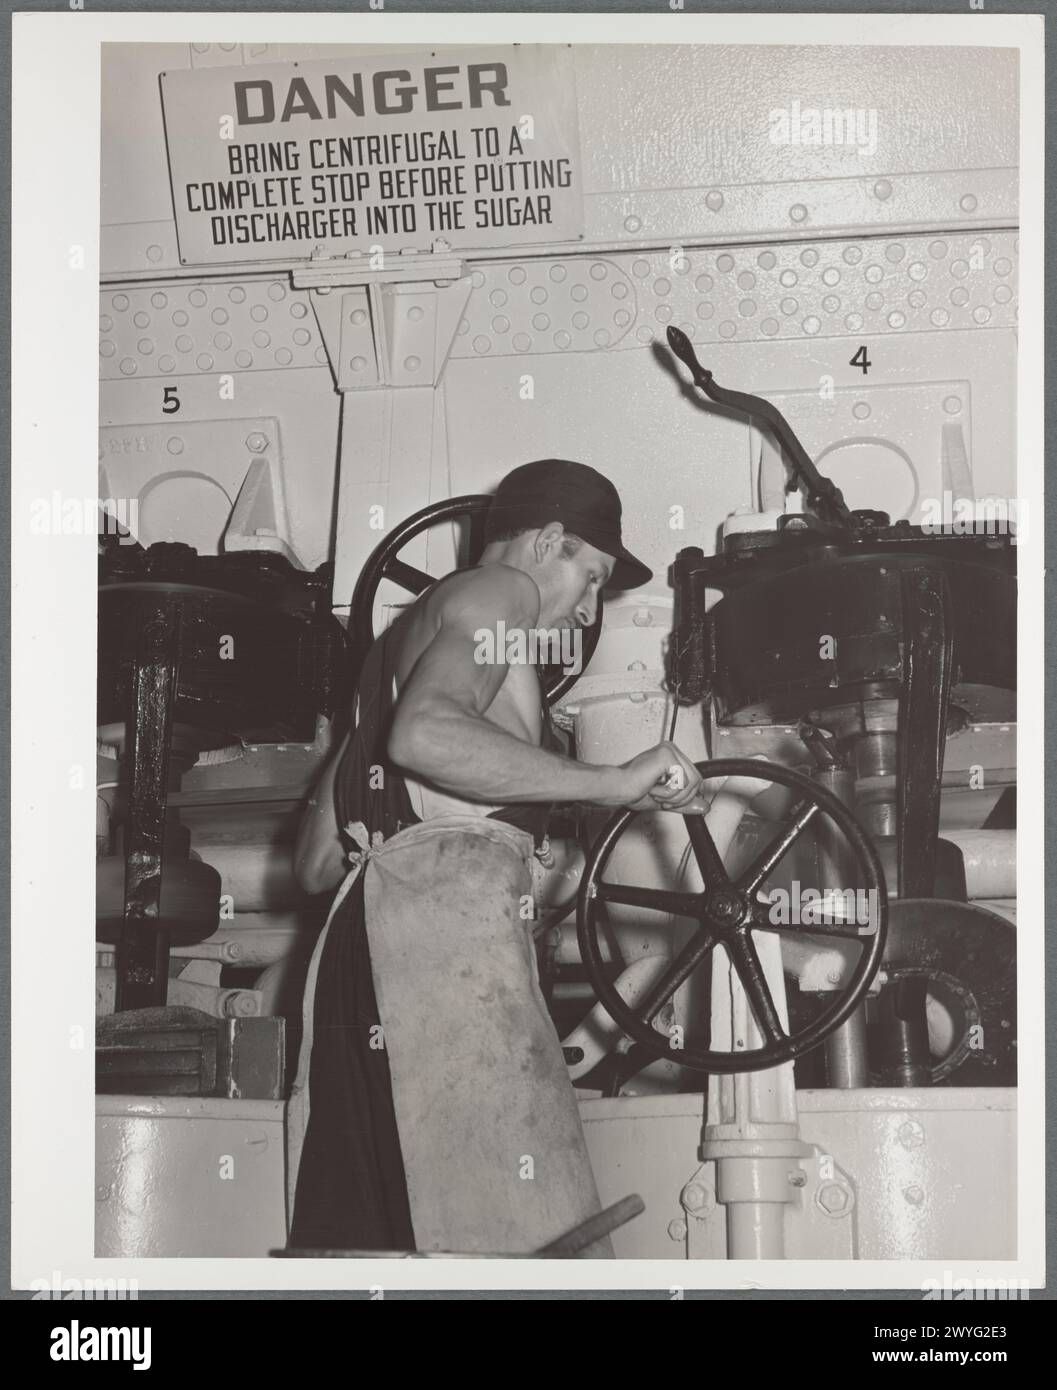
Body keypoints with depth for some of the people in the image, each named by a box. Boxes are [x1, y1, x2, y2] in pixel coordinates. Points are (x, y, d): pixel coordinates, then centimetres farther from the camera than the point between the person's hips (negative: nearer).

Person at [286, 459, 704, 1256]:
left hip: (359, 928, 9)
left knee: (364, 1227, 3)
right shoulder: (499, 591, 6)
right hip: (452, 911, -9)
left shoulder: (403, 634, 32)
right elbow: (424, 735, -17)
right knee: (520, 1221, -15)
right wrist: (611, 783, -14)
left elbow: (317, 861, 27)